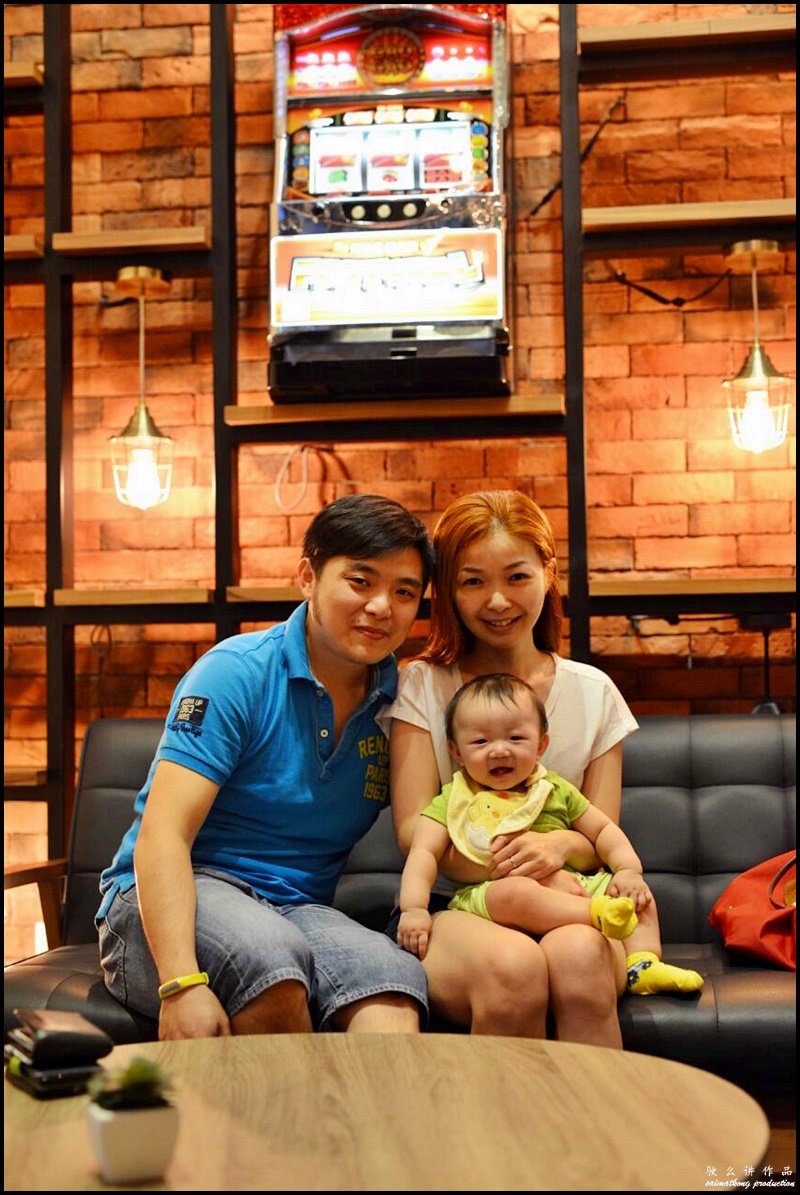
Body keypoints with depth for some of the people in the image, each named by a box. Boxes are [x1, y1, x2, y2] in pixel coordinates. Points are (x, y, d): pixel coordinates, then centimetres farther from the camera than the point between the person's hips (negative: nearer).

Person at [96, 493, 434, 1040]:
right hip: (170, 897, -3)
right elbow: (162, 834, -18)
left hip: (296, 910, 3)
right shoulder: (238, 673, -9)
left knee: (396, 976, -31)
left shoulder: (400, 698, 7)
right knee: (270, 951, -36)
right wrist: (182, 983, -31)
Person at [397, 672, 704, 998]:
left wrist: (629, 870, 4)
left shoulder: (556, 790, 18)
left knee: (639, 894, 1)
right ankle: (599, 914, -35)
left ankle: (643, 964, -10)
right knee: (517, 892, -38)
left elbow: (603, 830, 23)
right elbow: (424, 853, -1)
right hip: (487, 895, -5)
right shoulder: (453, 800, 8)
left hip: (570, 889, 6)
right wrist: (414, 909, -17)